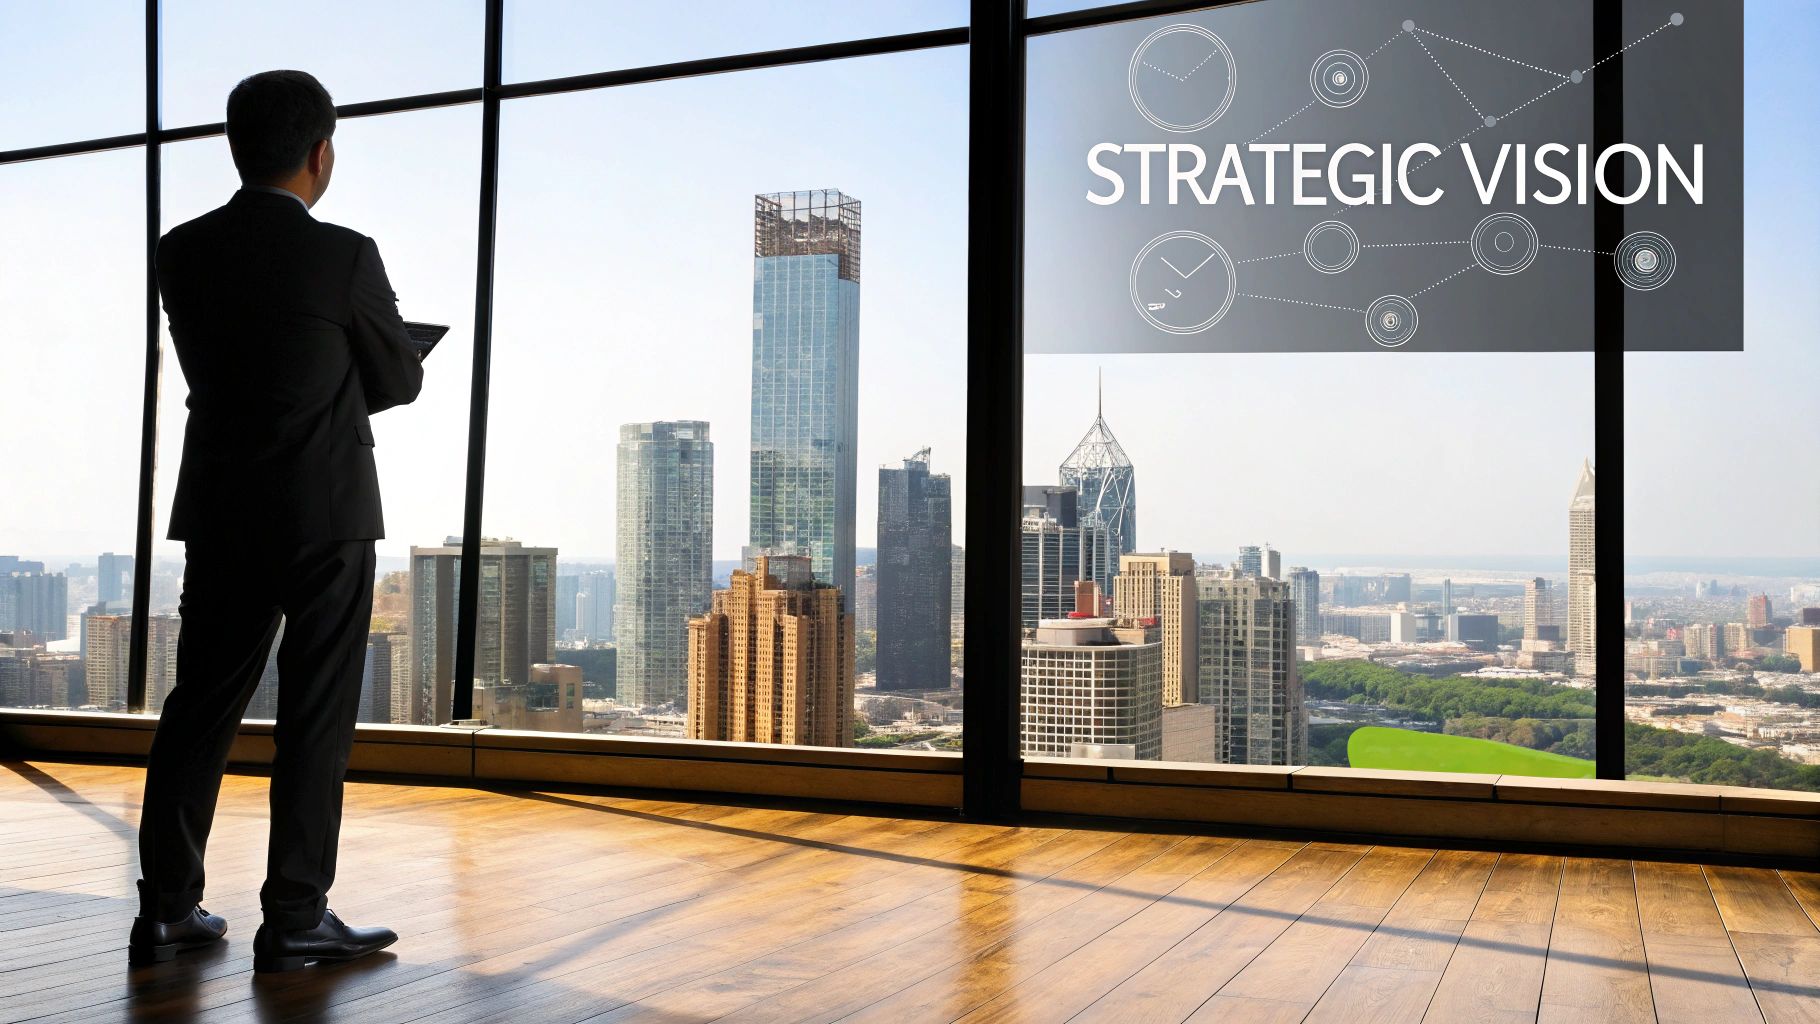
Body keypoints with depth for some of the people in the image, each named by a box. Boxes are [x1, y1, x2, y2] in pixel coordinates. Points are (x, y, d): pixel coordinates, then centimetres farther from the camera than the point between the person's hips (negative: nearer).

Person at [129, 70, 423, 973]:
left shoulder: (181, 252, 2)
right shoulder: (345, 258, -13)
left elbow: (205, 369, 12)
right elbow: (399, 381, -2)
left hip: (221, 513, 5)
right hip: (329, 514, -5)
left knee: (199, 704, 13)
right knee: (315, 717, 2)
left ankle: (167, 907, 19)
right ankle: (295, 919, 7)